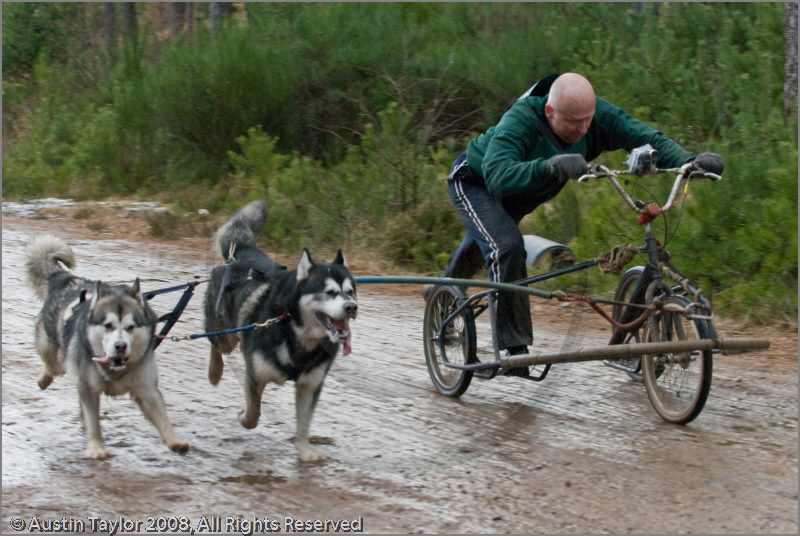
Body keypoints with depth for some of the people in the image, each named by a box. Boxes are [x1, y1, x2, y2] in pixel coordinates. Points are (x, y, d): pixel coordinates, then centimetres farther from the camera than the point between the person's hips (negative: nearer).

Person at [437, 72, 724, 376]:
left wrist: (688, 161, -54)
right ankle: (514, 349, -22)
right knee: (507, 247, -29)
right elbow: (498, 175, -56)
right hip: (474, 183, -7)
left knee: (484, 244, 29)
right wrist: (551, 166, -72)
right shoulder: (519, 122, -42)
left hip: (517, 197, 7)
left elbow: (645, 137, -36)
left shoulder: (598, 115, -29)